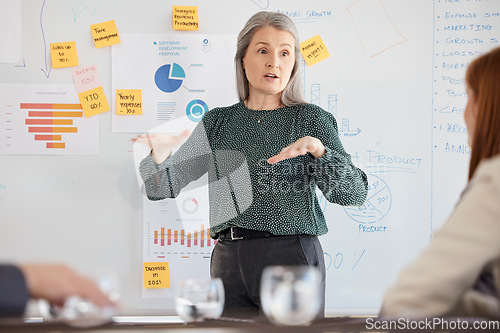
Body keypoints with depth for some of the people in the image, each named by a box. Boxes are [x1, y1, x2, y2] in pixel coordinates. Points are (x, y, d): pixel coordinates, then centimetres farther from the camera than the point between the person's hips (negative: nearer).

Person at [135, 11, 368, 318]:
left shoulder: (311, 119, 2)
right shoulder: (218, 122, 11)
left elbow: (354, 194, -7)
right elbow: (163, 187, 7)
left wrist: (317, 148, -23)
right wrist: (160, 152, -14)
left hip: (291, 257, -3)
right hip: (228, 261, 3)